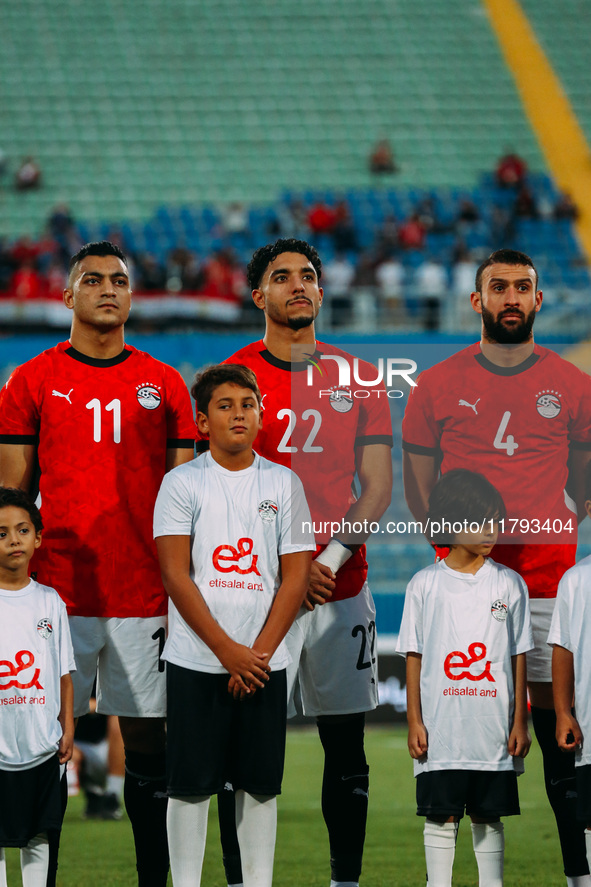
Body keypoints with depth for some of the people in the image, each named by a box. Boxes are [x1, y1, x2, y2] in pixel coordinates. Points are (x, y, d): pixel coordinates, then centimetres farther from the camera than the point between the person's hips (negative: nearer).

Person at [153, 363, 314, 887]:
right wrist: (229, 652, -12)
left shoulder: (284, 484, 7)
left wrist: (258, 653, -7)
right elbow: (176, 576, -5)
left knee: (261, 784, 5)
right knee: (192, 784, 0)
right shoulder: (182, 484, 0)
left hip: (264, 662, 2)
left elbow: (296, 576, 3)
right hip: (196, 661, -2)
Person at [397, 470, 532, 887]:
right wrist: (414, 721, -1)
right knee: (441, 816, 2)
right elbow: (414, 657, 4)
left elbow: (518, 658, 6)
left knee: (490, 816, 7)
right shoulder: (425, 585, 1)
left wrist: (520, 722, 3)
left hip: (494, 727, 1)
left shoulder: (509, 584, 4)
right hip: (440, 728, -1)